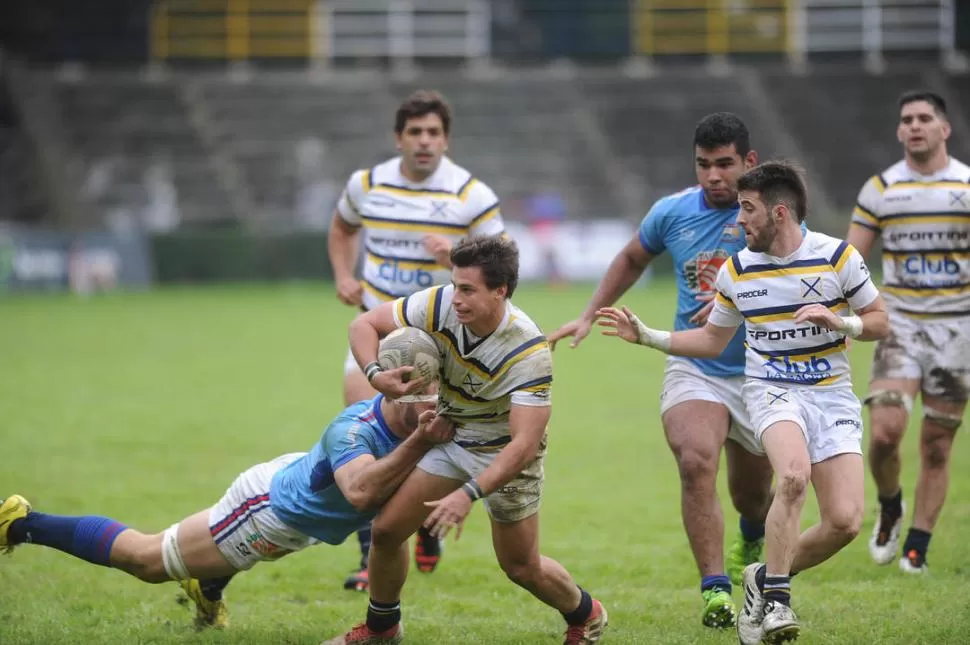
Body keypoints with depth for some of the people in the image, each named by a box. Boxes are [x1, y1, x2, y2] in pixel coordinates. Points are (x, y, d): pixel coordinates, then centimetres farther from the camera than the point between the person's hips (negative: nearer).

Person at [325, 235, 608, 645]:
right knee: (386, 530, -5)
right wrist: (375, 374, -30)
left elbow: (524, 443, -36)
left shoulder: (529, 352, -34)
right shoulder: (440, 305, -22)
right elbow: (364, 324, -10)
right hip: (449, 437, 4)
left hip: (505, 451, -4)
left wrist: (469, 494, -46)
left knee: (522, 568, 2)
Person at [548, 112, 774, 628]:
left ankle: (752, 540, 53)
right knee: (695, 461, -27)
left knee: (752, 495, 14)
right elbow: (632, 260, 19)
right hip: (693, 368, 1)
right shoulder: (672, 212, -1)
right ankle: (715, 590, -27)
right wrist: (590, 315, 15)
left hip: (760, 373, -1)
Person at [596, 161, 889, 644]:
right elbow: (713, 340, 18)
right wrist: (646, 336, 9)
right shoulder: (736, 270, 4)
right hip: (772, 391, 0)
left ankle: (765, 579, 12)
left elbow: (880, 322, 3)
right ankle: (775, 599, -25)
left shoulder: (838, 256, -5)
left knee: (845, 521, -13)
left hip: (832, 393, 0)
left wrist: (840, 322, -17)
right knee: (794, 474, -34)